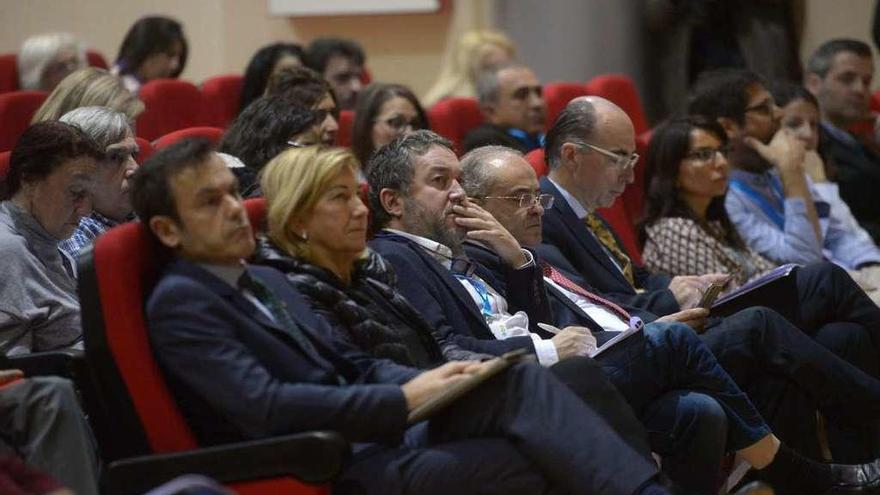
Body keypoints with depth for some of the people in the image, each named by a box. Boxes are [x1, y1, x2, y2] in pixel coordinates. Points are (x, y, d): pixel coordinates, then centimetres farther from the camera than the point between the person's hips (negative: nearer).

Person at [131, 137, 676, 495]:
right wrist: (404, 400, -18)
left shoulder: (267, 280, 22)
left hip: (378, 436, 7)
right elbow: (265, 407, -18)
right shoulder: (179, 303, -5)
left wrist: (429, 382, -3)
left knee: (517, 382, -19)